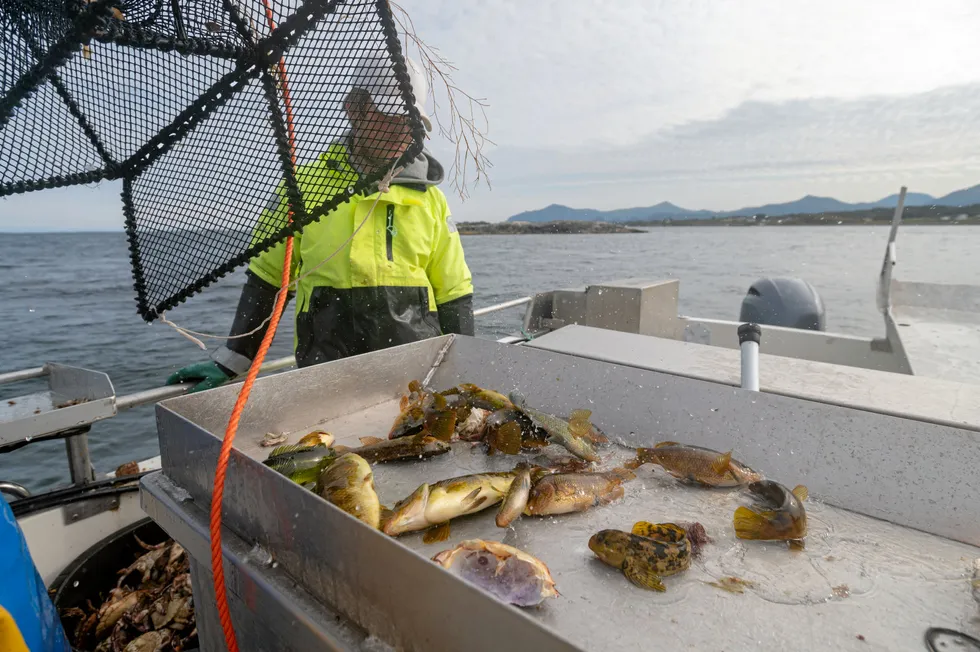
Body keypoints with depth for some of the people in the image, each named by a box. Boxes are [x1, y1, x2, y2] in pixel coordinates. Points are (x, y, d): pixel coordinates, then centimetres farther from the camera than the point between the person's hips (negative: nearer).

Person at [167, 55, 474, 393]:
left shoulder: (430, 198, 6)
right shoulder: (305, 185, 3)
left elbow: (454, 295, 7)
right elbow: (266, 275, 8)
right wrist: (229, 362, 6)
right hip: (326, 369, -1)